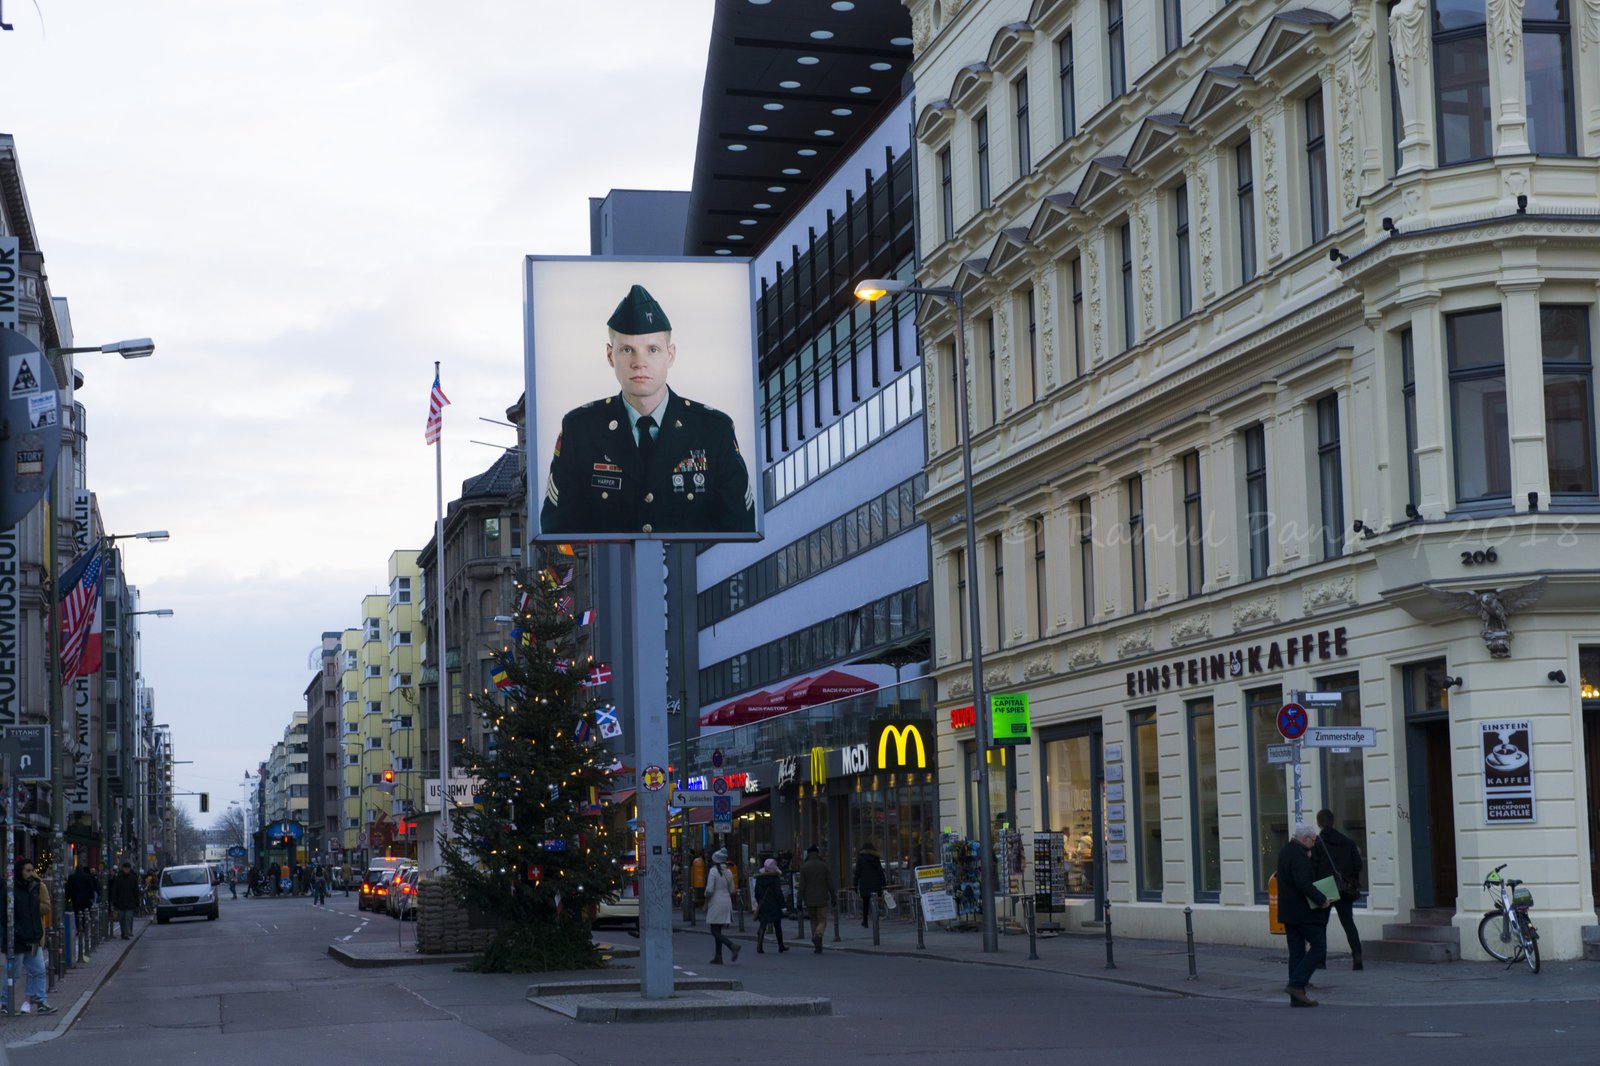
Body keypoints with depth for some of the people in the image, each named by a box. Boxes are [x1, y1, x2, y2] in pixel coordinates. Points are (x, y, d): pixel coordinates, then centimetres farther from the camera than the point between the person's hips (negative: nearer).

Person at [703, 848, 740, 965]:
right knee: (718, 931, 13)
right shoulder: (728, 872, 8)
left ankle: (732, 946, -23)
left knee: (715, 932, -4)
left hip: (716, 903, -7)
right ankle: (718, 957, 10)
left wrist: (706, 903, -5)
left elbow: (709, 890, -17)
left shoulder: (713, 871, -12)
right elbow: (731, 891, 12)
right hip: (726, 902, 7)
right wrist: (731, 905, 21)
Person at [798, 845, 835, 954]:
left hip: (809, 900, 1)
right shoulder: (824, 866, -2)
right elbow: (830, 884, -1)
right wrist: (833, 898, 7)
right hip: (822, 899, -1)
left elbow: (802, 885, -6)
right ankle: (818, 936, -25)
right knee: (822, 921, 4)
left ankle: (818, 946, 11)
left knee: (813, 921, 12)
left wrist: (800, 901, -2)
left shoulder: (804, 867, -3)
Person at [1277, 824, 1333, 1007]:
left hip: (1288, 911, 10)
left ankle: (1296, 996, 9)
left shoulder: (1284, 852, 14)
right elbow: (1303, 883, -27)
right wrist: (1321, 899, -20)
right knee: (1318, 946, -3)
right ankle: (1296, 984, -12)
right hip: (1303, 911, -10)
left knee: (1296, 951, 9)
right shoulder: (1299, 854, -17)